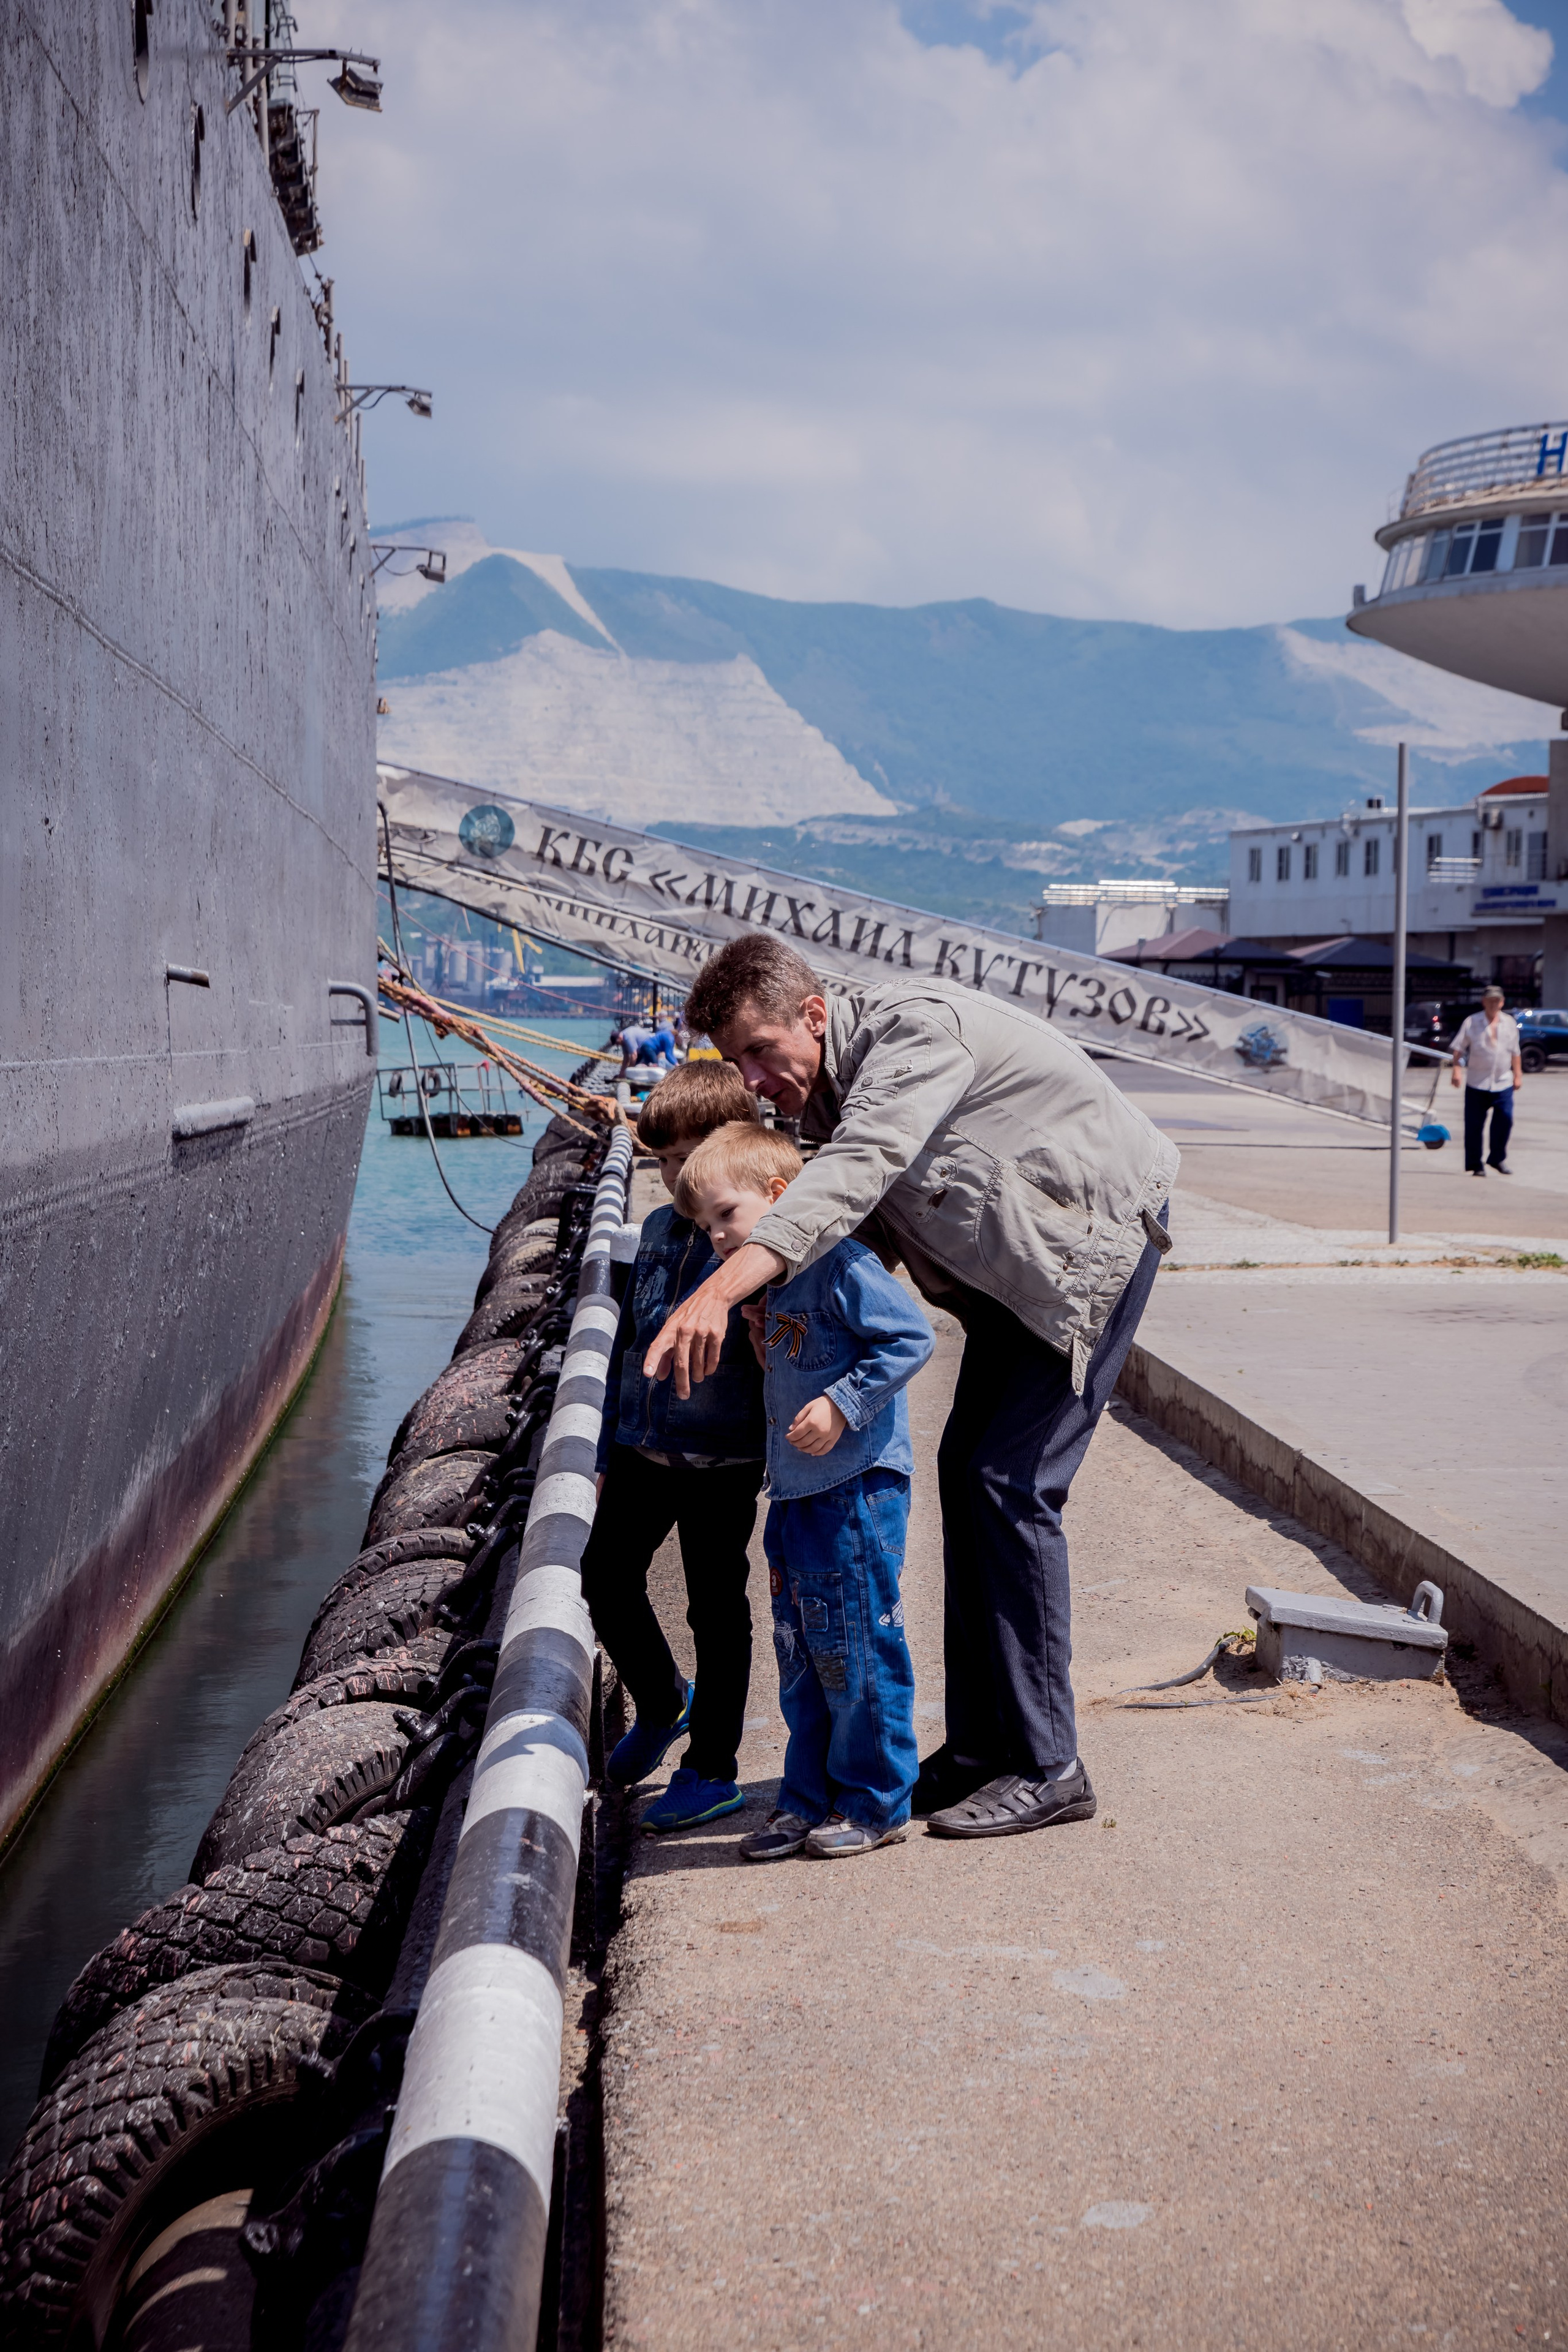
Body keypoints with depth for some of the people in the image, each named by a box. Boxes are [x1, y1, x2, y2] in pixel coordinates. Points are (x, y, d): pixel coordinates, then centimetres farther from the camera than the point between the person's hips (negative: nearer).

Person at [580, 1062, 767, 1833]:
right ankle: (662, 1703, 36)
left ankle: (712, 1769, 18)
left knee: (716, 1608, 4)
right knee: (605, 1575, 11)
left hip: (723, 1459, -7)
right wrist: (610, 1451, 18)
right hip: (644, 1450, 7)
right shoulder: (660, 1229, 8)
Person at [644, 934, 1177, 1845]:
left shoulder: (913, 1026, -27)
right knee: (967, 1469, 6)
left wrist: (720, 1291, -52)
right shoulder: (827, 1086, 2)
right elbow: (854, 1221, 8)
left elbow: (854, 1176, -41)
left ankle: (1049, 1769, -6)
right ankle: (980, 1750, 14)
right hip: (1012, 1260, 9)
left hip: (1098, 1231, -9)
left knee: (1011, 1483, -13)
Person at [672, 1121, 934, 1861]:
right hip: (796, 1495, 9)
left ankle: (875, 1804, 10)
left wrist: (843, 1406, -23)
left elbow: (910, 1337, -19)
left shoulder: (837, 1263, -13)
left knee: (857, 1651, -2)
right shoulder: (771, 1287, 15)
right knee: (801, 1656, 14)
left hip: (857, 1491, -9)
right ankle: (808, 1799, 24)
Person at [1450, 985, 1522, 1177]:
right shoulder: (1472, 1023, 1)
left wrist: (1517, 1074, 14)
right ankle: (1475, 1165, 8)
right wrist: (1456, 1068, -13)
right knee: (1474, 1125, -1)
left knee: (1505, 1119, -9)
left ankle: (1498, 1159, 10)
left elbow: (1514, 1051, 17)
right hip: (1477, 1083, -2)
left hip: (1503, 1083, 2)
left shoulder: (1510, 1023, 10)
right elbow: (1459, 1048, -1)